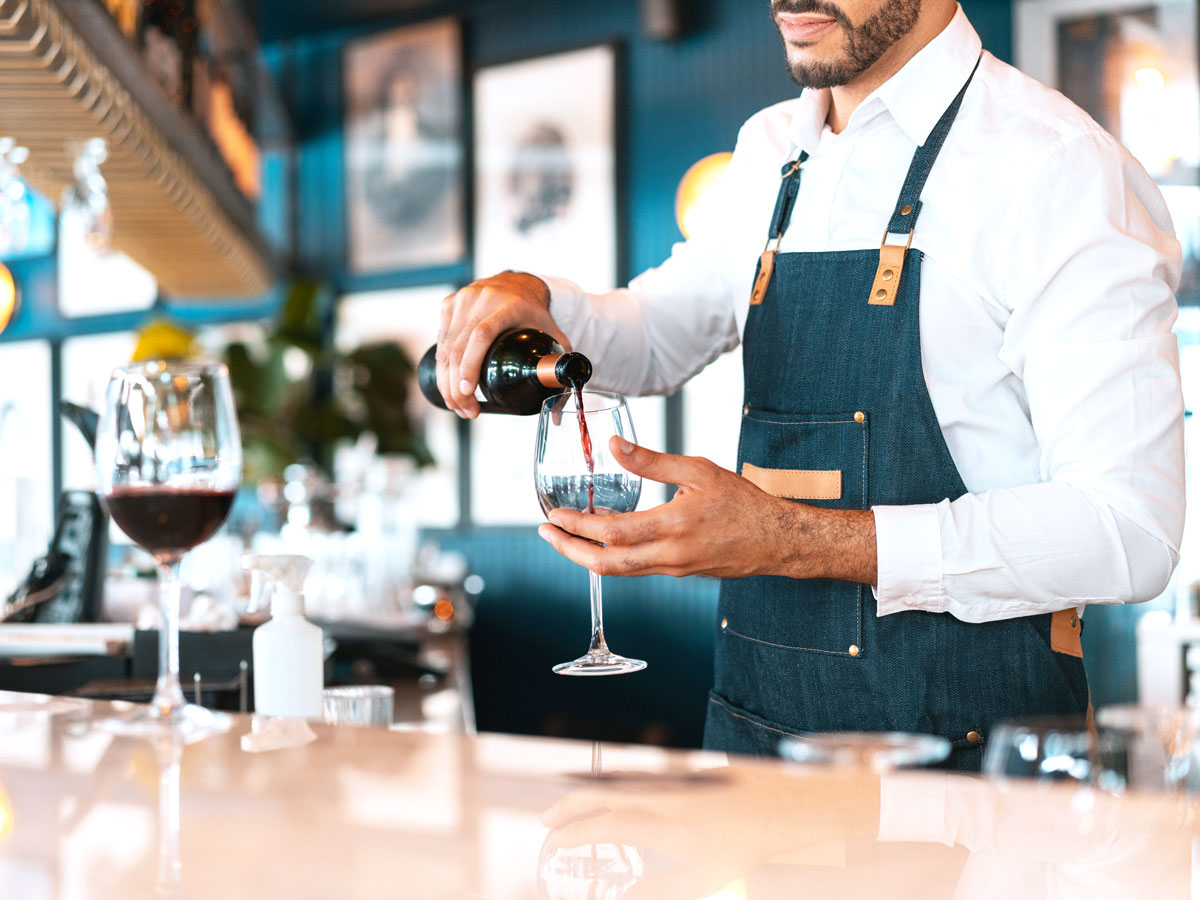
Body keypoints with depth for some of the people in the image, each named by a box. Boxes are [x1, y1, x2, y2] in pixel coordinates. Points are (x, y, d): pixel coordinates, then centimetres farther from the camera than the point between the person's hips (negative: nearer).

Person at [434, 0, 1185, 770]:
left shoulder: (1059, 165, -12)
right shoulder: (772, 151, 11)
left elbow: (1128, 532, -19)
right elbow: (656, 337, 28)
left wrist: (795, 540, -26)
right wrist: (532, 299, 4)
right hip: (752, 723, 6)